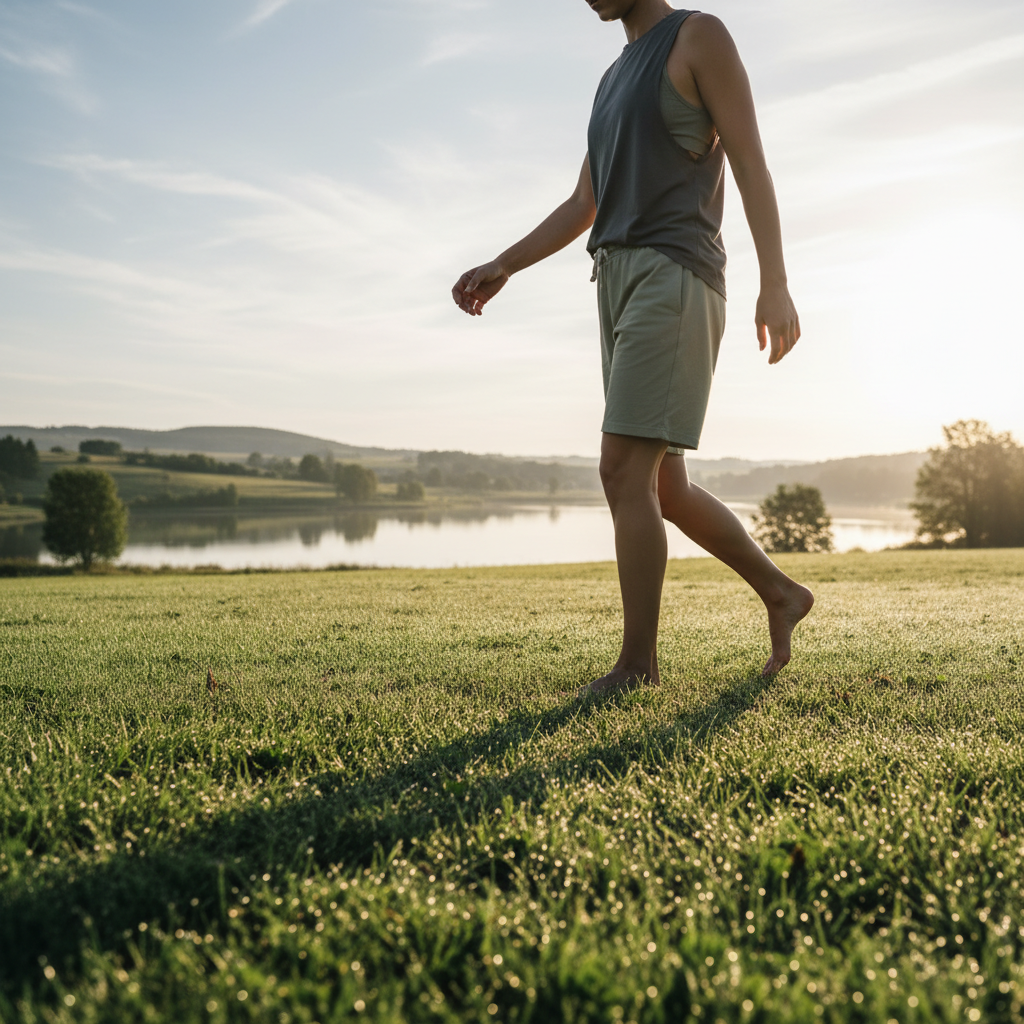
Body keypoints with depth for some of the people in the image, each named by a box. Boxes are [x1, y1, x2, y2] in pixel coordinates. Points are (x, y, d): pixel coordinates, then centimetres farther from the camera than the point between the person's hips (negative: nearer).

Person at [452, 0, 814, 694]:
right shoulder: (616, 79, 27)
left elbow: (751, 162, -7)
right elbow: (582, 208, 25)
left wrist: (775, 284, -18)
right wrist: (503, 267, 14)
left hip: (675, 279, -9)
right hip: (620, 286, 9)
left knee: (624, 471, -16)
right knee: (663, 487, 7)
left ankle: (639, 663, -8)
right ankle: (781, 593, 22)